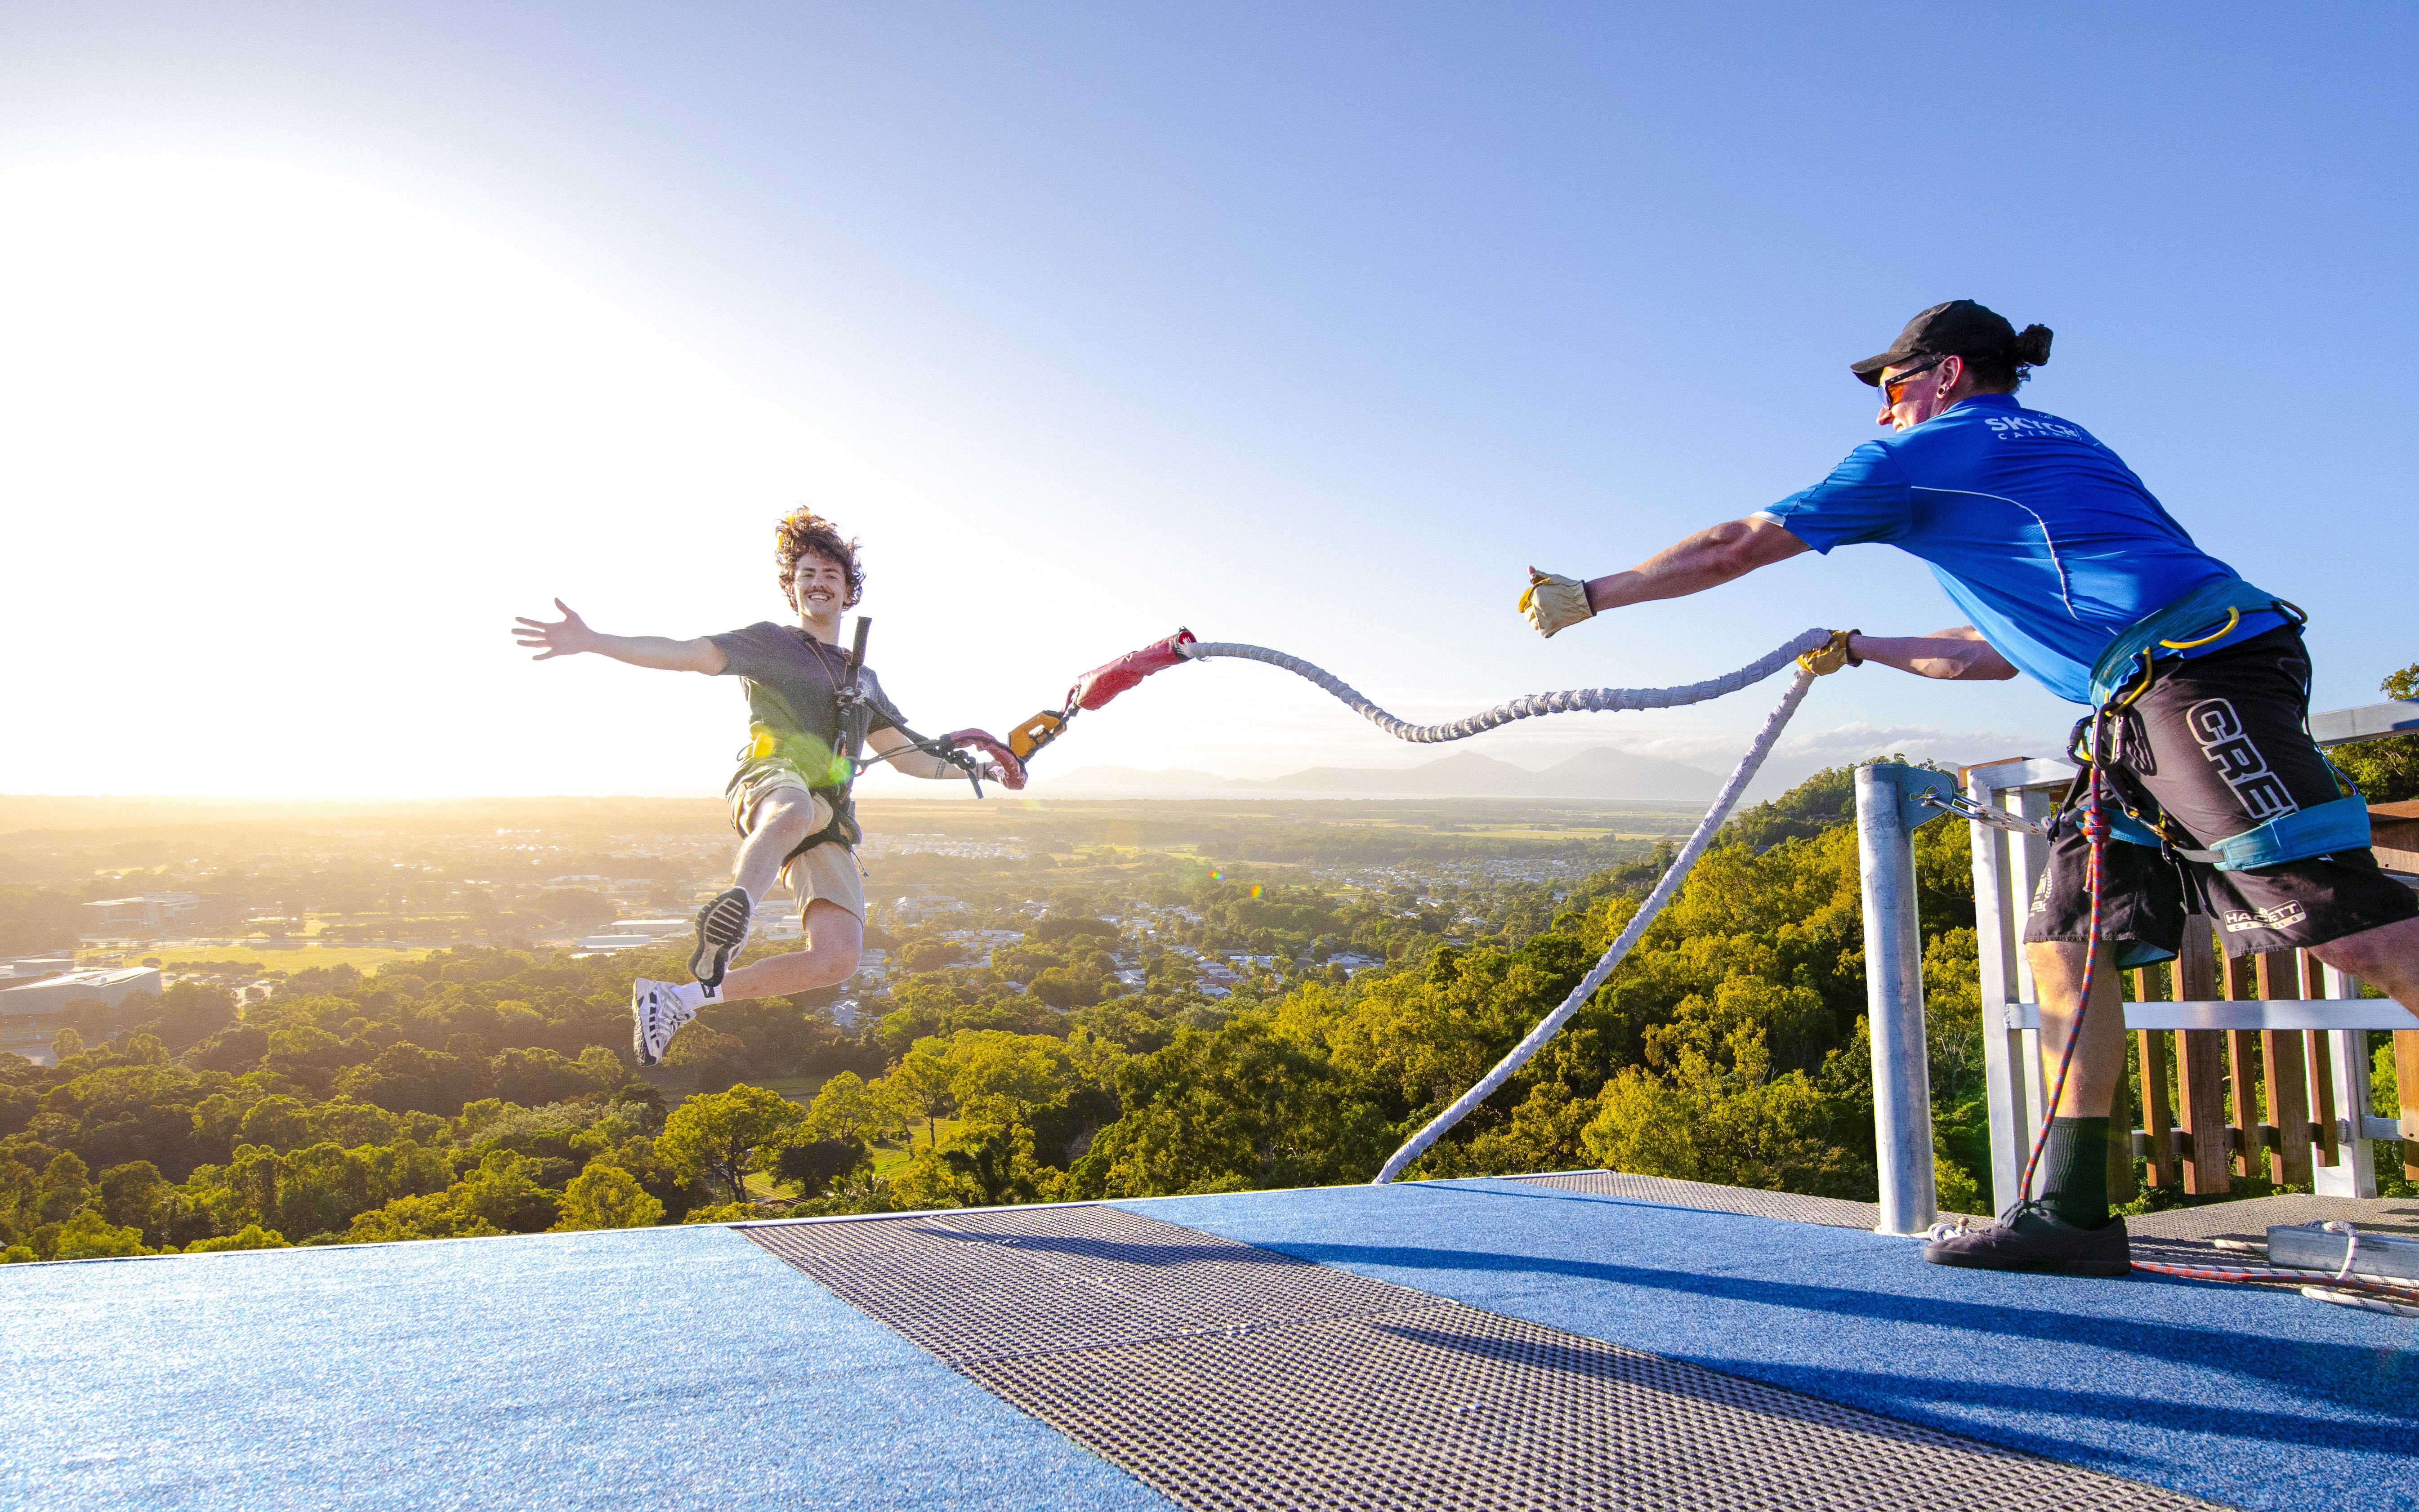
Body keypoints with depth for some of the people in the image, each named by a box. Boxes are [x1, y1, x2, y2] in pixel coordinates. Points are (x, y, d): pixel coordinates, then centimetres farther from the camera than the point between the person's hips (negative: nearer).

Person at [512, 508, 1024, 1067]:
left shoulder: (863, 679, 31)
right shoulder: (770, 642, 15)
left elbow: (908, 756, 36)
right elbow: (686, 654, 1)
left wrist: (974, 768, 26)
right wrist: (590, 642, -12)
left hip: (829, 823, 5)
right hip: (770, 783, -5)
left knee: (837, 960, -13)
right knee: (795, 811, -45)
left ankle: (680, 998, -3)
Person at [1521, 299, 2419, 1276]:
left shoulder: (1927, 451, 3)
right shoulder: (2047, 446, 29)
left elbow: (1737, 548, 4)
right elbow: (2017, 643, 31)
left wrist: (1589, 597, 12)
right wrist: (1866, 650, 35)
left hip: (2194, 676, -9)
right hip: (2150, 709, 9)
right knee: (2068, 935, 5)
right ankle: (2072, 1212, 5)